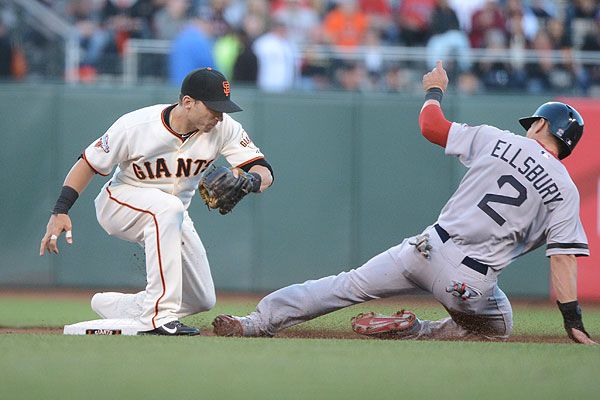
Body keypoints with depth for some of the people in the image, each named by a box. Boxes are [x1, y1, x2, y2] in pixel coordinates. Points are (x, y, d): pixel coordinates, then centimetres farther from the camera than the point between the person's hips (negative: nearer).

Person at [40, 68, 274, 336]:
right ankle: (158, 316, -39)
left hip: (172, 218, 5)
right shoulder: (134, 126, -26)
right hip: (119, 202, -5)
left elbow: (265, 172, -21)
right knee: (168, 207, -39)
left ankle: (112, 307, 14)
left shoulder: (223, 128, -18)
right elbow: (90, 163, -15)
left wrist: (251, 180, -46)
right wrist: (60, 211, -23)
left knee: (202, 300, -2)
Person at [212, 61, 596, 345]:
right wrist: (574, 323, -4)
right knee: (499, 328, 27)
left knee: (351, 284, 12)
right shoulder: (565, 190, -1)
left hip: (430, 248, 1)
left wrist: (435, 90, 30)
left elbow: (430, 124, 9)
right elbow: (564, 258, -6)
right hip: (473, 283, -1)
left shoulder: (497, 140, 2)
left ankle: (261, 320, 5)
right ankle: (412, 330, 9)